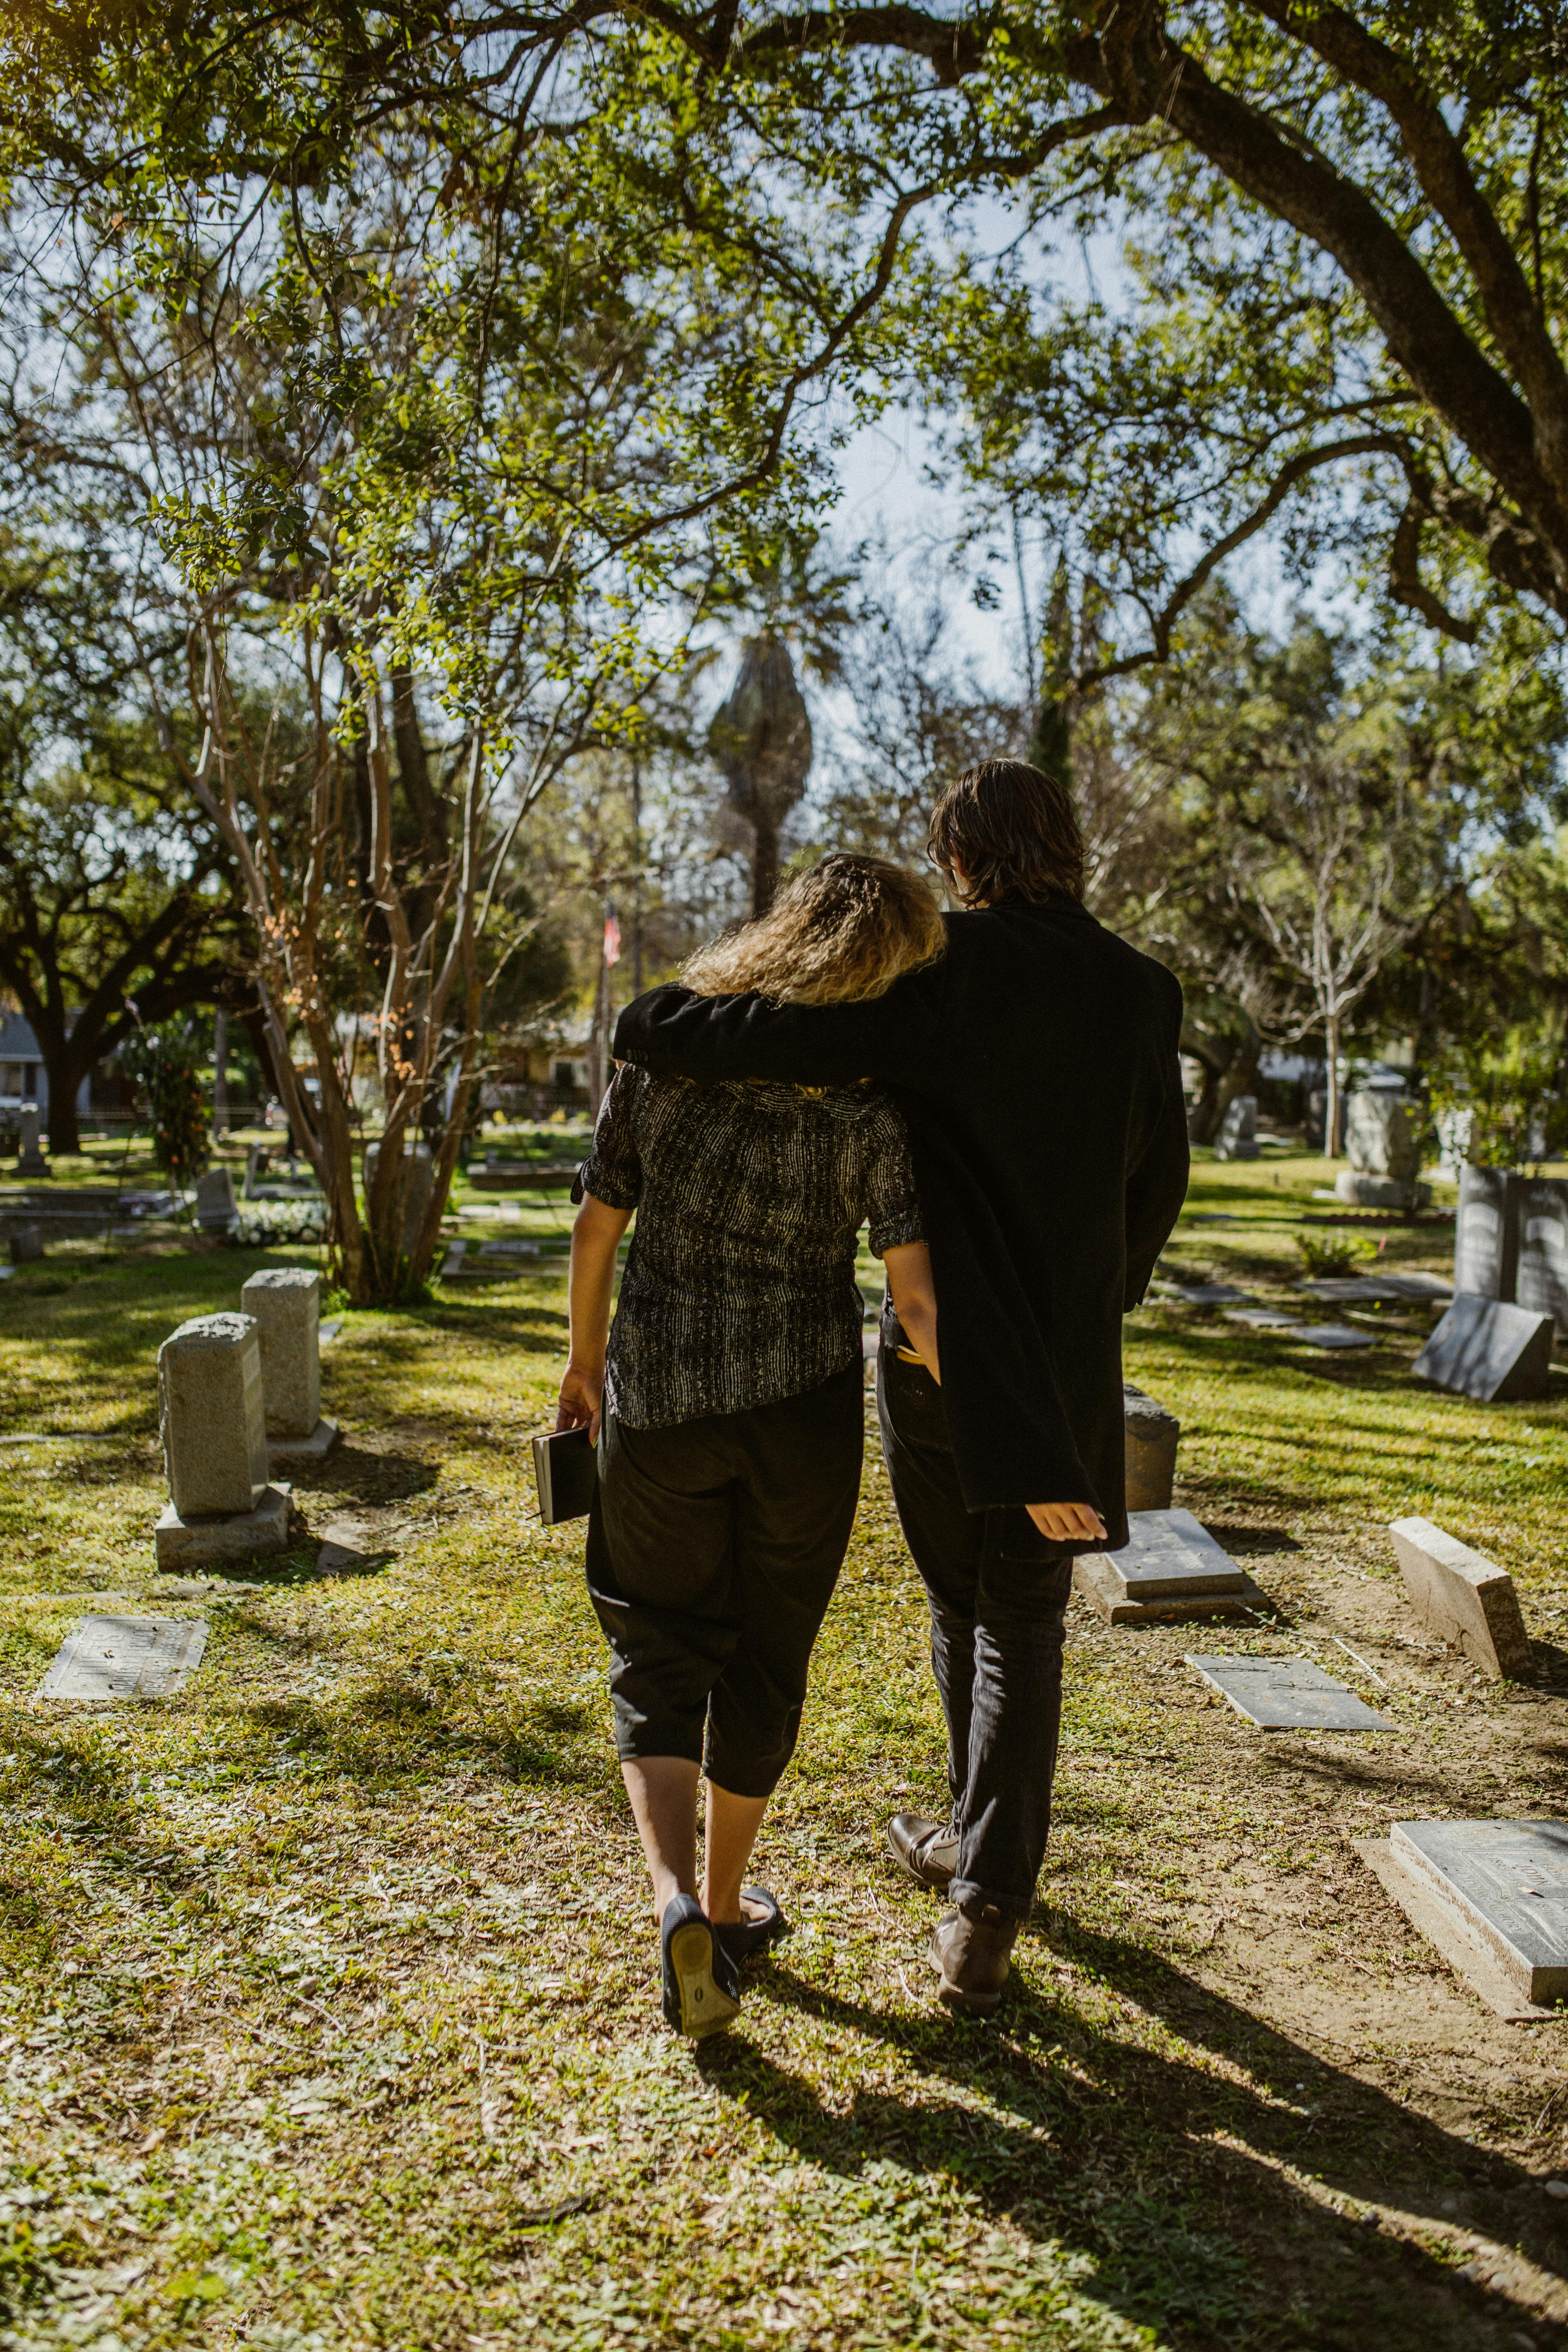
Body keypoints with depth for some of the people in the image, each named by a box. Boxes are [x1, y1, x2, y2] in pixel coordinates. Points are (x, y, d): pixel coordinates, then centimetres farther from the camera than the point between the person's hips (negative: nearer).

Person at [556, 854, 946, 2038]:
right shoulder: (864, 1109, -12)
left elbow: (598, 1226, 1)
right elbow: (919, 1296, -15)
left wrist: (586, 1358, 16)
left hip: (658, 1394, 1)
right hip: (803, 1405, -1)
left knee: (659, 1652, 16)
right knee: (764, 1657, 17)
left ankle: (677, 1902, -2)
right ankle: (725, 1903, 32)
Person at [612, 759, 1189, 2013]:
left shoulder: (939, 968, -11)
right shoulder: (1141, 990, 0)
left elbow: (770, 1032, -20)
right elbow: (1159, 1176, 7)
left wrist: (648, 1022, -1)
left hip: (941, 1342, -2)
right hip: (1067, 1357, 2)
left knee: (964, 1600, 19)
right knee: (1023, 1624, 12)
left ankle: (987, 1840, 38)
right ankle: (985, 1912, 13)